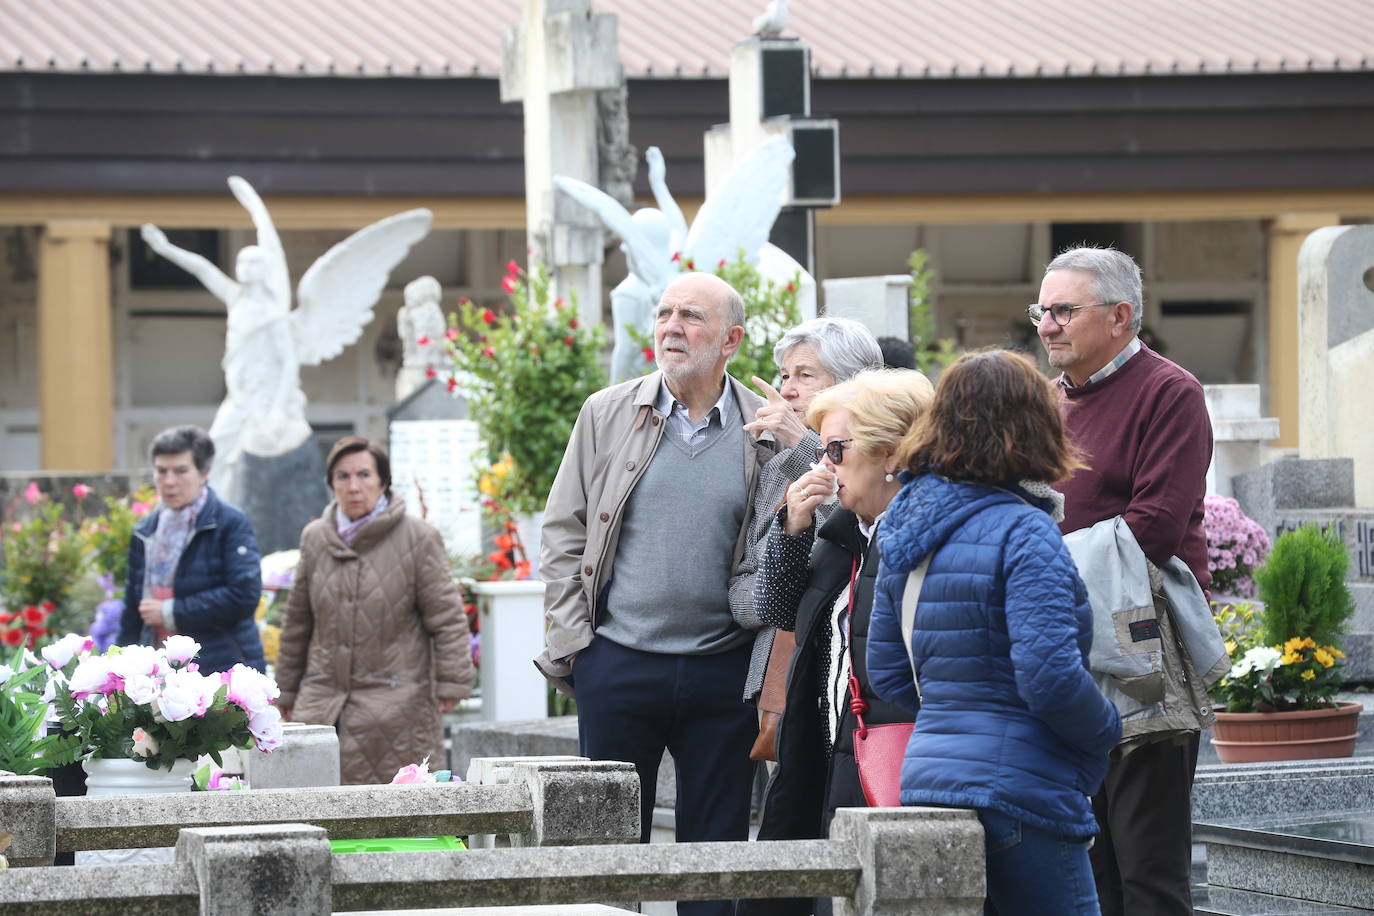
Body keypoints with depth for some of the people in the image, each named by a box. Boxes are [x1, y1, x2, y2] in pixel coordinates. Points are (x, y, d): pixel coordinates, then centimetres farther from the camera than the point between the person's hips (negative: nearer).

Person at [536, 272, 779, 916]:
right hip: (619, 666, 0)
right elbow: (563, 532, 6)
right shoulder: (608, 415, 4)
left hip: (723, 671, 0)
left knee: (716, 849, 5)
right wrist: (574, 642, -2)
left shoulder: (765, 433, 3)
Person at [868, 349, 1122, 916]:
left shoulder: (906, 528, 11)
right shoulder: (1023, 534, -13)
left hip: (927, 778, 8)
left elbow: (885, 671, 17)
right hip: (1019, 791, -8)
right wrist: (1105, 732, -3)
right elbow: (1049, 675, -20)